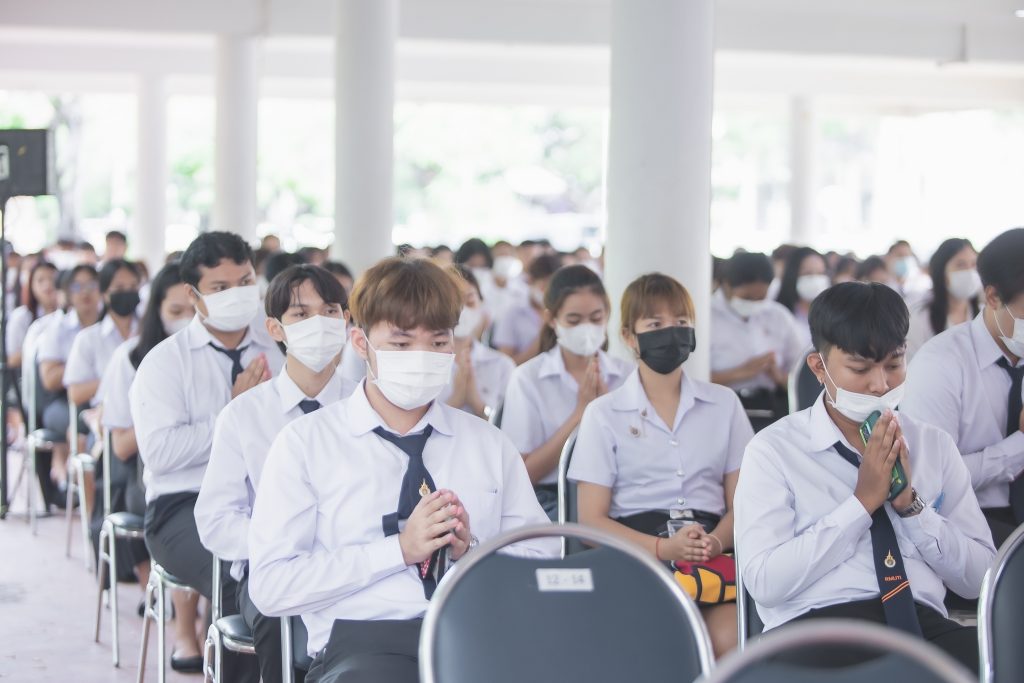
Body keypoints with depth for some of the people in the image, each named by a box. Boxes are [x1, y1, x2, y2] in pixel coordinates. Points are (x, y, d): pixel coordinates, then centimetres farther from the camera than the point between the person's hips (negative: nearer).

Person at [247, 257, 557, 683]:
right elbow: (270, 587, -1)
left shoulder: (490, 444, 20)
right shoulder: (305, 442, 8)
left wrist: (472, 552, -5)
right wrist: (401, 548, -9)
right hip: (364, 642, -3)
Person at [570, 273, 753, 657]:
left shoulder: (723, 404, 17)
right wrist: (662, 548, -14)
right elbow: (591, 519, 3)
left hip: (712, 551, 2)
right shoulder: (604, 414, 10)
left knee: (728, 640, -31)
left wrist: (717, 541, -12)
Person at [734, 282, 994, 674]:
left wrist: (911, 505, -3)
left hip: (923, 624, 4)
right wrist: (863, 502, -9)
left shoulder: (935, 446, 15)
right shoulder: (775, 450, 3)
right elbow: (764, 583, -8)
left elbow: (978, 579, 12)